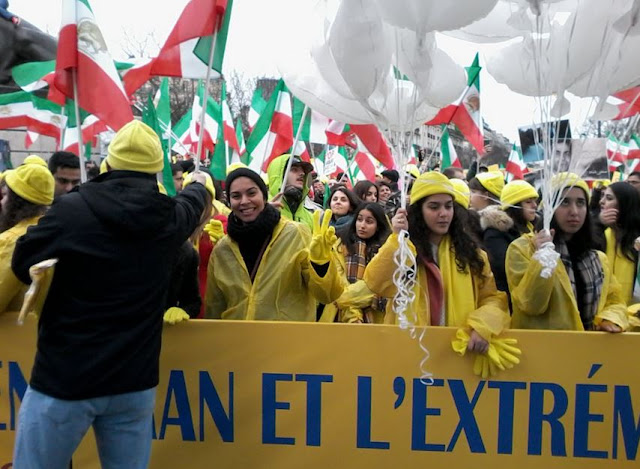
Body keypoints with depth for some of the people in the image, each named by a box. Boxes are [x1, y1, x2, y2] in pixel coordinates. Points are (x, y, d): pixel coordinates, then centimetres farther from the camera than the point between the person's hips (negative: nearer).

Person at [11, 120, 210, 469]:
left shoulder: (71, 209, -14)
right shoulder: (170, 216, -3)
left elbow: (22, 265, 2)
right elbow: (192, 203, 22)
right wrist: (199, 183, 45)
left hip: (63, 378, -2)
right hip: (135, 381, 3)